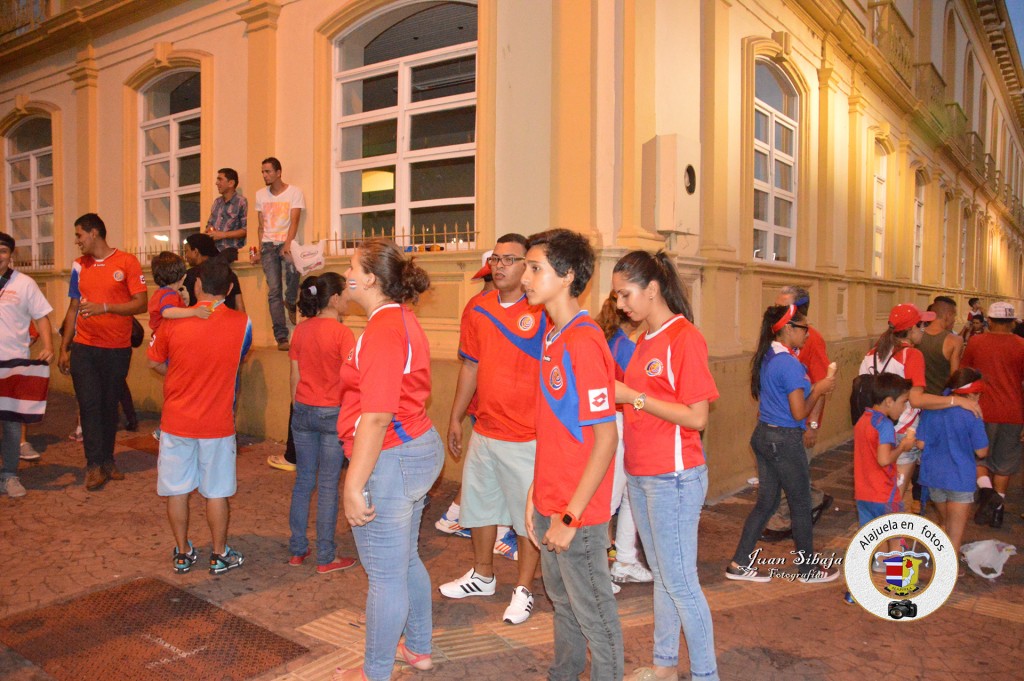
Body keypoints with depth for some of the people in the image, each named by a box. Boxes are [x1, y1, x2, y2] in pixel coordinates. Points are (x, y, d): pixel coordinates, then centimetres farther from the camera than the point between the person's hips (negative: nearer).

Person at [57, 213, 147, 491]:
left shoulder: (127, 262, -2)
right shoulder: (79, 266, 10)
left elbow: (140, 303, -8)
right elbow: (73, 308, 14)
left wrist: (105, 307, -20)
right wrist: (64, 349, 11)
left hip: (117, 350, -2)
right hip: (84, 349, 2)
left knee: (109, 406, 7)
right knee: (89, 405, -3)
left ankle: (107, 460, 19)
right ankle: (95, 466, 1)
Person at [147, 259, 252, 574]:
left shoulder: (173, 321, -10)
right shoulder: (242, 323, -9)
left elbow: (155, 363, 5)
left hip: (176, 421, 1)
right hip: (217, 424, 0)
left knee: (177, 489, 14)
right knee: (217, 491, 10)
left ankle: (183, 554, 26)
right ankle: (219, 555, 22)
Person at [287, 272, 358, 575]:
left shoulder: (301, 330, 3)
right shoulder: (342, 333, -14)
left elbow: (295, 375, 8)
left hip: (303, 411, 6)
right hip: (333, 413, -5)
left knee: (303, 480, 15)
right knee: (328, 486, 3)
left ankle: (297, 550, 25)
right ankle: (326, 558, 12)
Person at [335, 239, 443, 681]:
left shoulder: (383, 330, -20)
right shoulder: (402, 320, 10)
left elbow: (376, 417, -26)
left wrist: (354, 485, -22)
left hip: (390, 460, -10)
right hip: (420, 449, 10)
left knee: (385, 576, 7)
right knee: (406, 560, 25)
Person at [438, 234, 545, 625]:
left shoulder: (542, 311, -12)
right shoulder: (479, 309, 5)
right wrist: (456, 418, 14)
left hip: (527, 436, -6)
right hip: (484, 431, 6)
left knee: (528, 512, 7)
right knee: (479, 504, 19)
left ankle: (524, 589, 26)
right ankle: (482, 576, 41)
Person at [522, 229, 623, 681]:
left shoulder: (584, 342, -21)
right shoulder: (553, 336, 6)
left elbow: (606, 437, -21)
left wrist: (570, 516, -19)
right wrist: (536, 494, 12)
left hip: (577, 511, -9)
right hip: (549, 502, 9)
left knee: (593, 613, 10)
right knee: (561, 600, 25)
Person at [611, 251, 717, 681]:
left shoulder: (685, 338, -14)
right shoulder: (644, 341, 11)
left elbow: (696, 417, -19)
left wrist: (632, 396, -19)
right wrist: (616, 393, -1)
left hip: (674, 477, -8)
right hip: (639, 475, 8)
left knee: (679, 580, 1)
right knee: (660, 574, 18)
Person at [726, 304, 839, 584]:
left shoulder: (767, 359, 8)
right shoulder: (789, 364, -19)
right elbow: (799, 413, -18)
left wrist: (814, 388, 10)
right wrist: (819, 389, -5)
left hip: (763, 435, 9)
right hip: (785, 441, -9)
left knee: (766, 501, 14)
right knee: (800, 505, 8)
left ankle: (740, 564, 16)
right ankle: (808, 569, 25)